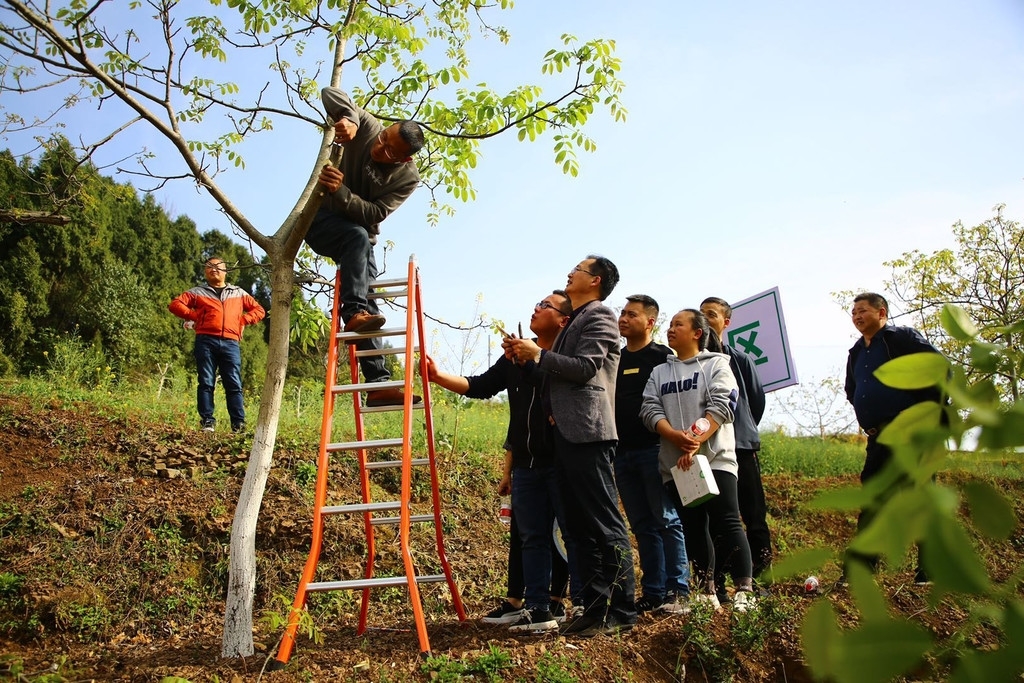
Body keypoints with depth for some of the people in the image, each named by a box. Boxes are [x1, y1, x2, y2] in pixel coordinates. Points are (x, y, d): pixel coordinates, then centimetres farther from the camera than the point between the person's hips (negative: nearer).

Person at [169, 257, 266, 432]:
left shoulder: (239, 293, 22)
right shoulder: (198, 292, 17)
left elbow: (259, 311, 22)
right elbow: (175, 304, 8)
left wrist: (242, 320, 7)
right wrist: (195, 316, 0)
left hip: (230, 343, 1)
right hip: (206, 341, -1)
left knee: (234, 384, -5)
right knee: (206, 383, -4)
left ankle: (239, 424, -7)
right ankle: (207, 421, -2)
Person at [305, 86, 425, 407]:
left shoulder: (408, 178, -17)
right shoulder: (366, 129, -18)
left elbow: (373, 215, -25)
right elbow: (330, 93, -19)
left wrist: (341, 191, -39)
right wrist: (347, 116, -39)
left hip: (361, 236, 2)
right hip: (321, 220, -2)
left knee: (368, 305, -8)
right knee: (358, 237, -37)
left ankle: (378, 384, -13)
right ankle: (354, 313, -44)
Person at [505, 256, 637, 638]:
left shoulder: (599, 316, 0)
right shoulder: (573, 322, 26)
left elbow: (585, 368, -14)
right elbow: (553, 377, 23)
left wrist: (537, 354, -8)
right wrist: (524, 360, 10)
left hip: (588, 432, -10)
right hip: (566, 433, 10)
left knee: (605, 524, -8)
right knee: (580, 527, 8)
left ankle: (620, 613, -6)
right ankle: (595, 606, 12)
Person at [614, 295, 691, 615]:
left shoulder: (663, 357, 0)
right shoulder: (614, 359, 16)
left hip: (654, 449, -6)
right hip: (622, 453, 6)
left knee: (666, 520, -5)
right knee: (642, 525, 8)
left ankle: (677, 591, -2)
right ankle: (653, 592, 12)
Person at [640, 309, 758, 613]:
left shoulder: (716, 365, 6)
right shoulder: (659, 373, 18)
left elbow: (721, 405, -8)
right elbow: (650, 409, 4)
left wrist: (696, 441, -21)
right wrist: (675, 436, -16)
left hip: (714, 458, -4)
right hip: (675, 463, 5)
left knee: (726, 524, -9)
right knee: (693, 528, 8)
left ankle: (744, 591, -6)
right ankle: (708, 591, 15)